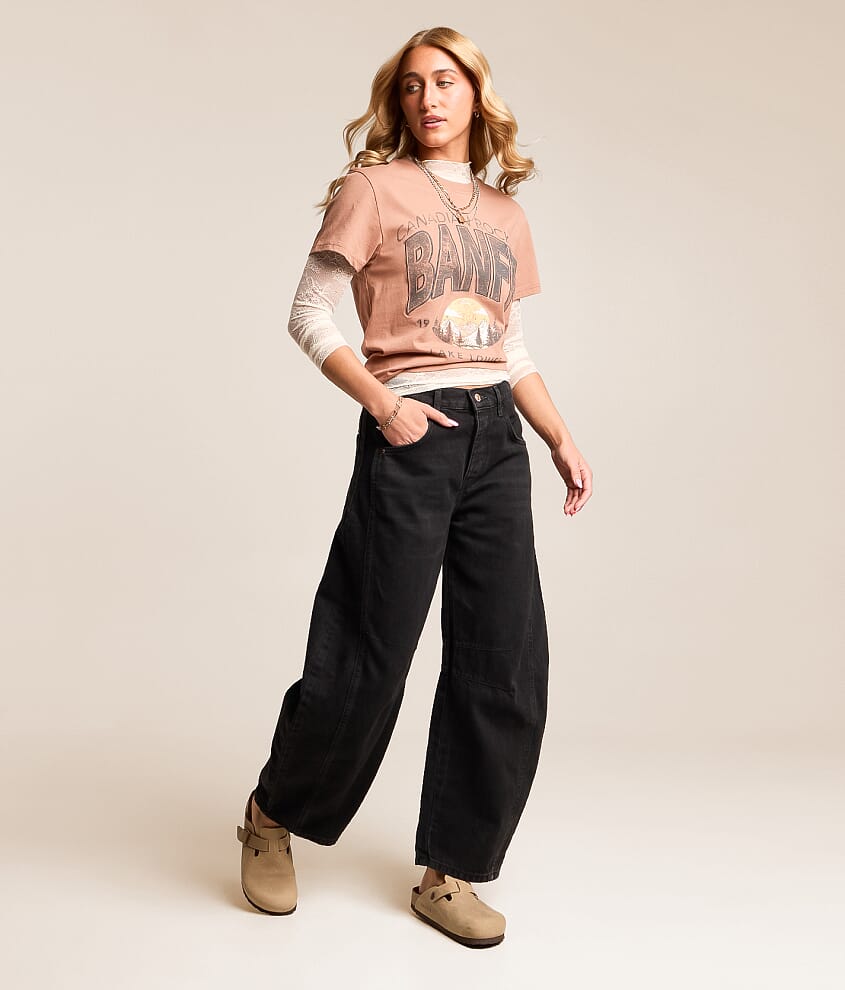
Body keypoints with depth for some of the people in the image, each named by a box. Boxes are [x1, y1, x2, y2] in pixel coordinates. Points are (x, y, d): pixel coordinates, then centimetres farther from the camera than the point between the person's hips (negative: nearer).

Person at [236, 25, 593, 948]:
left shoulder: (504, 211, 17)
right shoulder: (374, 187, 2)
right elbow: (308, 317, -2)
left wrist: (562, 438, 8)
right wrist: (383, 405, -14)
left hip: (497, 437, 6)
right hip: (410, 437, -5)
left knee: (507, 665, 2)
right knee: (369, 659, -2)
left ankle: (449, 874, 17)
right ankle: (273, 816, 26)